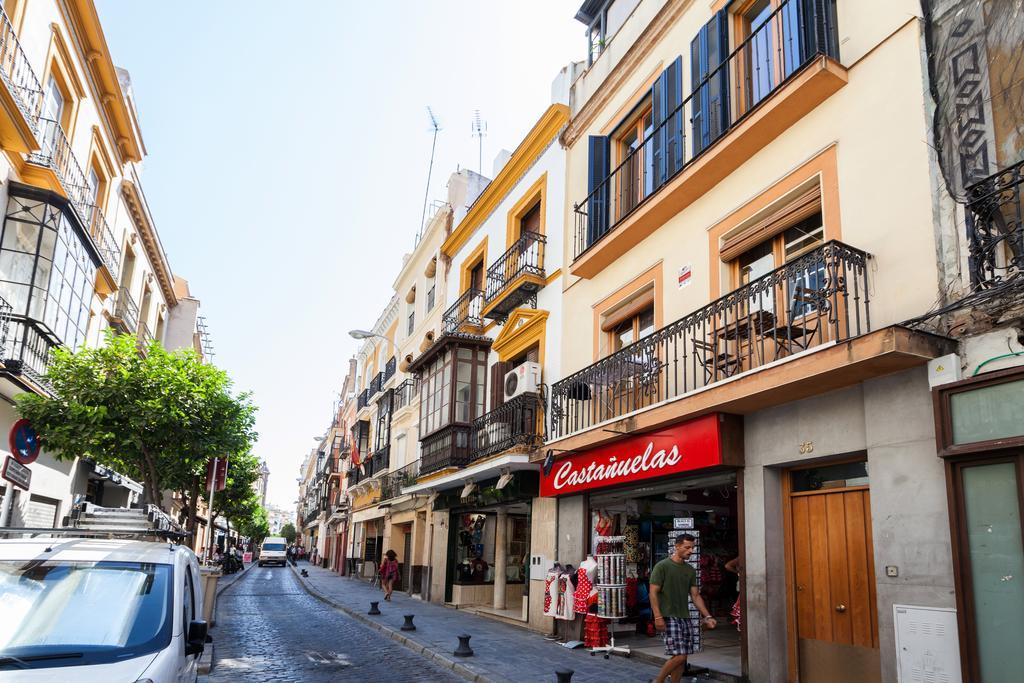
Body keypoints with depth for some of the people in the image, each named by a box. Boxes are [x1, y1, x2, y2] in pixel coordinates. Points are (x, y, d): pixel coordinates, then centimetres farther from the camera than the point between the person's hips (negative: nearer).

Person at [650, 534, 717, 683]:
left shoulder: (690, 570, 13)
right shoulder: (662, 566, -7)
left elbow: (695, 595, 15)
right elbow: (653, 593, -10)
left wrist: (707, 616, 6)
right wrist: (658, 617, -17)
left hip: (686, 618, 7)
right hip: (669, 617, -7)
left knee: (682, 658, 6)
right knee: (679, 656, -12)